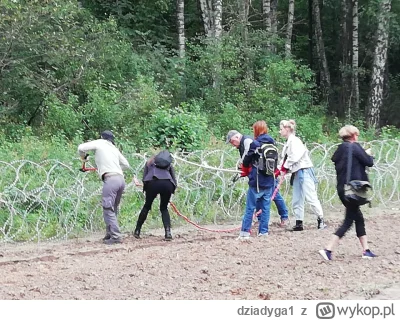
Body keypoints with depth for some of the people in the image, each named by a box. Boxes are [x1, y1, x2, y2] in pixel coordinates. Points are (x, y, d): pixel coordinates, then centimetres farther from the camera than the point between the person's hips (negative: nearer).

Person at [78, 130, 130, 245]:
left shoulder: (99, 143, 10)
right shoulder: (114, 148, 24)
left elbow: (81, 148, -1)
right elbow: (126, 165, 25)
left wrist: (83, 157, 20)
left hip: (110, 179, -7)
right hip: (121, 179, 7)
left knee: (108, 209, -6)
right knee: (113, 208, 15)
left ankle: (116, 236, -13)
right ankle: (110, 233, 17)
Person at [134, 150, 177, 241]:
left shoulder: (149, 162, 31)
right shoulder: (168, 164, 33)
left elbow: (144, 178, 18)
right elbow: (175, 183, 23)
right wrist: (170, 192, 31)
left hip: (153, 182, -1)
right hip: (167, 184, 1)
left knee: (147, 206, 18)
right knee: (164, 208, 19)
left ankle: (137, 231, 21)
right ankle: (168, 232, 2)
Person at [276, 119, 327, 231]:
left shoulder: (294, 140, -12)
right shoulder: (288, 143, 16)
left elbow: (294, 157, -21)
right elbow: (285, 159, 13)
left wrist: (285, 167, -12)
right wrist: (278, 170, 0)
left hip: (304, 171, -10)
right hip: (297, 173, 10)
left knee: (311, 197, -8)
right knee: (296, 200, 7)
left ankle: (320, 220, -1)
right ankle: (299, 223, 10)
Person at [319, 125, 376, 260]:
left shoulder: (340, 149, 11)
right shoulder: (355, 147, -10)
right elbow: (369, 162, -8)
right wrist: (368, 154, 15)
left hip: (342, 188, 8)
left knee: (358, 217, 16)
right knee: (348, 220, -4)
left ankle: (366, 250, 19)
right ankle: (328, 249, -12)